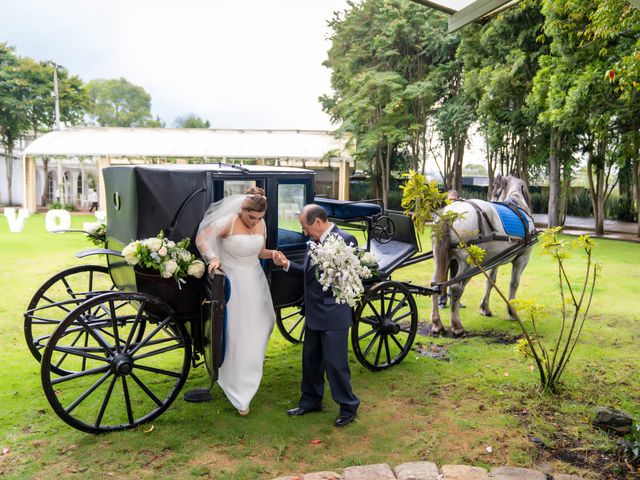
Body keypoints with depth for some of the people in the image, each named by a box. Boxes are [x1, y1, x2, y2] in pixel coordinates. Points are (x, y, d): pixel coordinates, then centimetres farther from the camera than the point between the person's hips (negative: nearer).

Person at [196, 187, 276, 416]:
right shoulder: (228, 222, -17)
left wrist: (272, 254, -8)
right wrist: (212, 258, -28)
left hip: (255, 281, 6)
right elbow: (201, 239, -12)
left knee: (262, 324, 16)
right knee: (237, 335, 1)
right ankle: (241, 395, 13)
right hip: (233, 282, -6)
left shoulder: (261, 224, 0)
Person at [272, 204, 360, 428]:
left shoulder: (345, 240, -16)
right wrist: (287, 264, 4)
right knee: (310, 359, 19)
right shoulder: (315, 242, 8)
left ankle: (348, 407, 20)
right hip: (314, 314, 9)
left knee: (335, 362, 1)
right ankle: (310, 401, 36)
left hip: (334, 315, -8)